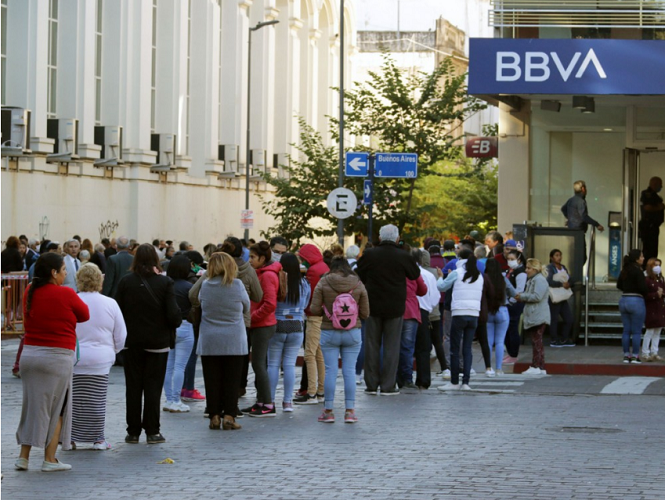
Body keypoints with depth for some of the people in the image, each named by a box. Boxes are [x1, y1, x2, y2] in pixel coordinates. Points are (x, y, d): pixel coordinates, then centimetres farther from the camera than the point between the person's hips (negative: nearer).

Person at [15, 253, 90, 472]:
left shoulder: (29, 292, 4)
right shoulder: (65, 294, -12)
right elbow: (85, 315, 2)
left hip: (29, 353, 5)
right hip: (58, 356, -5)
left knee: (31, 406, 13)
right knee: (56, 408, 5)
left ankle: (23, 456, 11)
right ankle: (49, 460, 5)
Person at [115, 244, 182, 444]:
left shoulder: (125, 282, -4)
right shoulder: (164, 282, -8)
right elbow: (173, 315, -11)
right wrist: (176, 322, 11)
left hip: (131, 341, 1)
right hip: (158, 341, -1)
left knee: (133, 386, 7)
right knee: (153, 386, 4)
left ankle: (133, 432, 8)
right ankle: (152, 431, 3)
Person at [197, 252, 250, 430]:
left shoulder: (205, 285, -4)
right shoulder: (237, 285, -8)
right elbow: (246, 307, 5)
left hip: (209, 342, 1)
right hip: (234, 342, -1)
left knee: (212, 381, 6)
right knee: (231, 380, 4)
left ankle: (214, 417, 7)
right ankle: (229, 417, 1)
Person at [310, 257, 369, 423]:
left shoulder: (323, 283, -5)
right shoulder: (358, 284, -1)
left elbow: (314, 309, -7)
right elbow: (365, 313, 1)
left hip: (329, 332, -1)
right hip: (353, 333, 1)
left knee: (330, 371, 3)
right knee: (349, 371, 4)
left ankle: (328, 411, 6)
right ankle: (349, 411, 4)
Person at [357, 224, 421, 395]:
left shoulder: (369, 255, -6)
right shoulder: (403, 257, -10)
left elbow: (359, 276, 5)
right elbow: (415, 274, 6)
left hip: (373, 306, 1)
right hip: (395, 308, -1)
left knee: (372, 345, 9)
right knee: (391, 346, 5)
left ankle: (371, 385, 10)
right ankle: (388, 386, 2)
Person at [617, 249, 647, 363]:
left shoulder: (624, 271, 8)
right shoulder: (637, 271, -14)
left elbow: (619, 285, 19)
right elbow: (643, 288, -19)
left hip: (624, 300, 7)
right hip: (636, 301, -7)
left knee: (626, 331, 11)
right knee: (636, 331, 0)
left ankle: (626, 355, 12)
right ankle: (635, 356, 1)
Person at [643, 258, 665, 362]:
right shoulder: (647, 280, -13)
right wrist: (656, 294, -21)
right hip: (651, 309, -8)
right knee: (650, 331, -5)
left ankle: (654, 353, 18)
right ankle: (645, 354, 3)